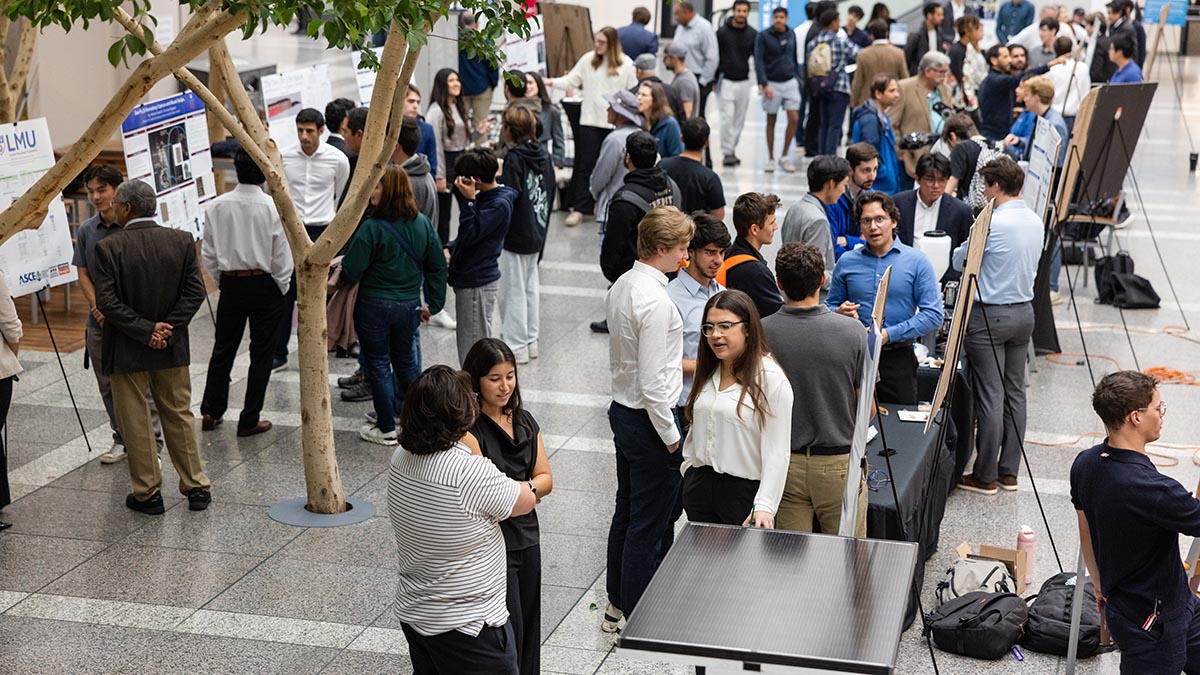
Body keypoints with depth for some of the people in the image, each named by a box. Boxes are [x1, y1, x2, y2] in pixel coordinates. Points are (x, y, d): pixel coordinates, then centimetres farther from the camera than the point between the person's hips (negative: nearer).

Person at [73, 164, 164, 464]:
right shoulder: (86, 231, 6)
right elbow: (83, 275, 7)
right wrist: (99, 308, -8)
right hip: (99, 324, 5)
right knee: (108, 386, 13)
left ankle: (152, 444, 6)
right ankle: (122, 440, 26)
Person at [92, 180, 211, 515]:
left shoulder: (109, 248, -13)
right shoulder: (182, 241, -4)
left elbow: (106, 301, -17)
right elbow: (194, 292, -6)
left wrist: (145, 330, -15)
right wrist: (166, 329, -8)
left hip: (127, 351, -3)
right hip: (173, 349, 3)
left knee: (135, 422, 9)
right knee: (179, 415, 15)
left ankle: (148, 493, 15)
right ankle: (196, 486, 19)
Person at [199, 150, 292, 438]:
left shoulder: (216, 206, -7)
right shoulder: (273, 208, -16)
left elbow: (208, 253, 1)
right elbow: (282, 257, -11)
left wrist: (222, 280, 15)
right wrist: (282, 288, 5)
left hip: (230, 284, 3)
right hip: (264, 285, -3)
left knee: (223, 349, 18)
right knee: (261, 354, 7)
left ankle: (210, 412, 23)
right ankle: (249, 420, 11)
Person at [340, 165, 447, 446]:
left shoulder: (372, 228, -21)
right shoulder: (423, 224, -2)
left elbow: (351, 273, -18)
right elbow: (438, 266, 5)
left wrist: (339, 267, 5)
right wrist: (433, 304, 14)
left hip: (375, 306, -6)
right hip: (410, 304, 6)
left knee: (378, 364, 8)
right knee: (406, 359, 23)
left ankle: (386, 428, 15)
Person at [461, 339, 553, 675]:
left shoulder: (525, 421, 8)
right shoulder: (468, 428, -14)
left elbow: (545, 478, 4)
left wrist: (524, 489, -15)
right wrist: (529, 489, -25)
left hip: (527, 537, 7)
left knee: (529, 628, 15)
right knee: (508, 630, -5)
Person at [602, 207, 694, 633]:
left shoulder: (621, 286, 4)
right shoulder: (655, 301, -24)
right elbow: (653, 381, -24)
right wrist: (670, 435, -15)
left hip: (622, 410, 9)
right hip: (647, 420, -9)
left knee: (625, 512, 20)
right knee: (647, 525, 3)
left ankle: (617, 605, 33)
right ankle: (636, 620, 15)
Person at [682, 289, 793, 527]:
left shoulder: (770, 378, -13)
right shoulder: (707, 372, 11)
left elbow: (777, 452, -16)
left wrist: (765, 505, -22)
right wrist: (688, 469, 15)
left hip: (746, 490, -6)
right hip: (700, 486, 6)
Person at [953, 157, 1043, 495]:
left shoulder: (992, 223, -18)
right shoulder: (1036, 222, 6)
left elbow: (959, 261, -6)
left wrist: (964, 249, 17)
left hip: (990, 315, -8)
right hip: (1024, 312, 8)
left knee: (990, 397, -2)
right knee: (1015, 392, 12)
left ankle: (985, 476, 4)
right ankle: (1009, 471, 19)